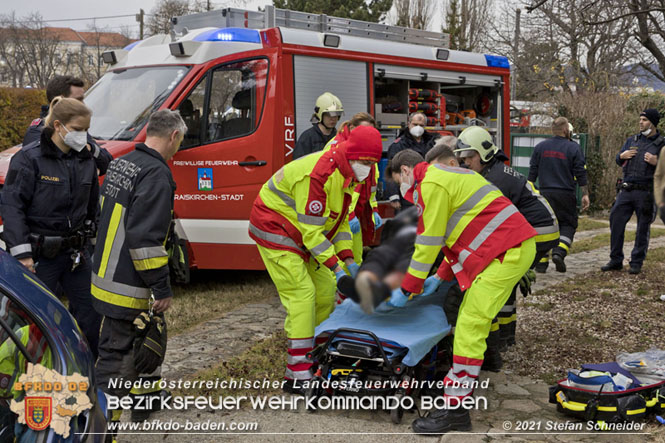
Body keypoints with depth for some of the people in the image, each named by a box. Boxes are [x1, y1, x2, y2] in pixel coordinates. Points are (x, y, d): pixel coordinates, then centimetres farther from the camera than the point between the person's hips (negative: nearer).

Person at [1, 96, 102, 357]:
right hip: (40, 256, -6)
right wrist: (21, 253, -17)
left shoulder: (86, 160, 8)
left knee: (90, 311, 8)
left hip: (75, 252, 6)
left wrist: (89, 238, 20)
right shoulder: (29, 158, -10)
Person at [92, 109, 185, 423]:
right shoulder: (156, 174, -20)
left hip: (107, 275, 10)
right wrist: (162, 288, -19)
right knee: (116, 353, -3)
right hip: (127, 286, -10)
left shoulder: (122, 163, 10)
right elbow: (144, 238, -26)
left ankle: (147, 396, 43)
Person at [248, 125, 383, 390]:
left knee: (325, 291, 8)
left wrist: (348, 260, -1)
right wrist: (336, 267, -26)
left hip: (301, 236, 10)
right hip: (275, 228, -10)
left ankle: (315, 360, 18)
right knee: (302, 293, -17)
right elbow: (311, 230, -28)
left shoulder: (346, 174, 1)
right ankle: (298, 375, -14)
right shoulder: (317, 175, -30)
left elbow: (341, 219, 9)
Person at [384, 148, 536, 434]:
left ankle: (455, 410, -11)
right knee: (471, 319, 11)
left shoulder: (431, 184, -7)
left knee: (470, 325, -12)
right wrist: (441, 277, 23)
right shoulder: (445, 176, 26)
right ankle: (462, 385, 16)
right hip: (513, 248, 11)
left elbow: (428, 241, -8)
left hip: (508, 252, -11)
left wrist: (406, 289, 0)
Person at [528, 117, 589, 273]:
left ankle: (541, 260, 3)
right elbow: (581, 174, -4)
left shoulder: (540, 147, 5)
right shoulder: (573, 148, -4)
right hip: (566, 195, -3)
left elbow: (532, 172, 8)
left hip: (545, 193, 3)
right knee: (568, 224, 10)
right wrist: (585, 194, 1)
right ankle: (559, 252, -12)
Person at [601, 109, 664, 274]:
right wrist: (621, 156, 0)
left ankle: (636, 262, 13)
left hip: (646, 192, -4)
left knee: (643, 228, 2)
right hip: (626, 190, 4)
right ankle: (616, 260, 12)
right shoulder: (632, 140, 15)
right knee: (616, 222, 1)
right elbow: (618, 161, 22)